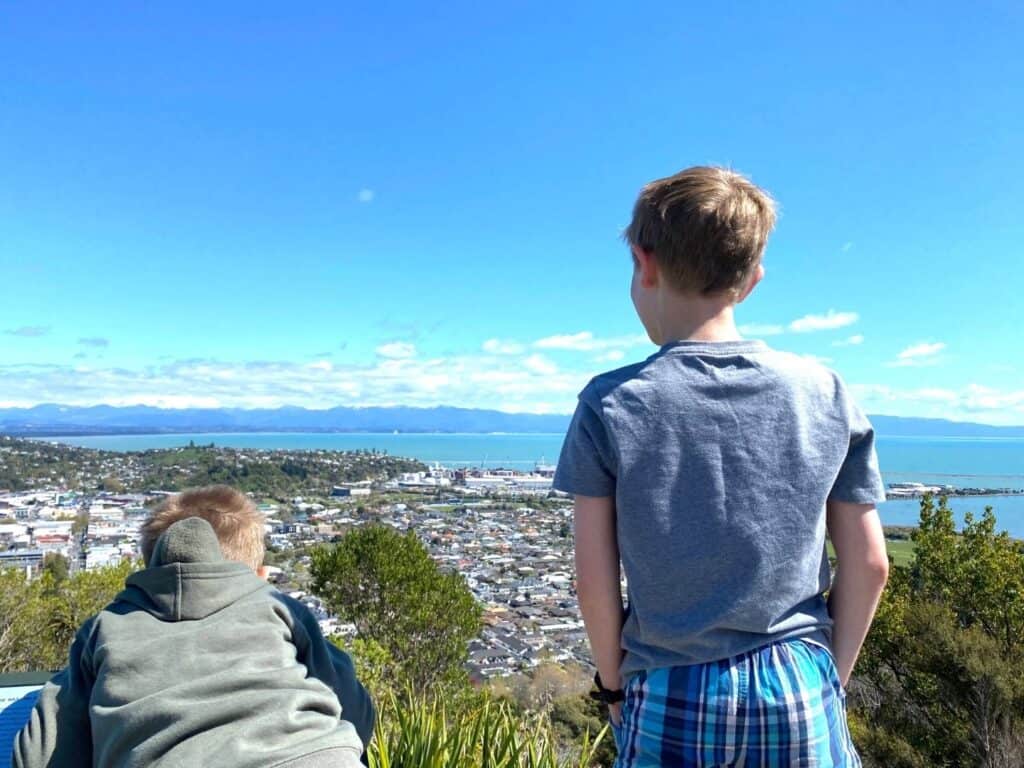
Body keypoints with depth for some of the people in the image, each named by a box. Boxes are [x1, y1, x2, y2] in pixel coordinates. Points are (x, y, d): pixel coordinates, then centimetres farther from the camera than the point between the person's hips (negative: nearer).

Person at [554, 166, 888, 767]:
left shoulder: (611, 405, -12)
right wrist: (832, 677, 12)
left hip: (673, 698, -1)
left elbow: (595, 580, -8)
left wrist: (613, 680, 7)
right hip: (801, 690, 2)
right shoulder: (825, 394, -5)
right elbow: (869, 565, 0)